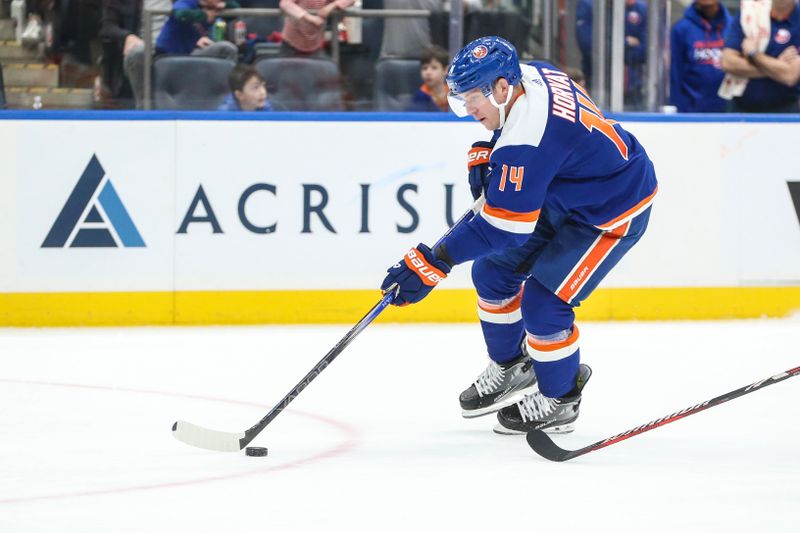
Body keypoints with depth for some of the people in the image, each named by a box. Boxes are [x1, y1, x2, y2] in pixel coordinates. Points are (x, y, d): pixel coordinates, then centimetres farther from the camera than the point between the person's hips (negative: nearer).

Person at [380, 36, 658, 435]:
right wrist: (485, 155, 0)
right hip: (563, 197, 10)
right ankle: (510, 368, 31)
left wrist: (436, 261, -36)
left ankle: (559, 401, 10)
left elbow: (504, 227, -36)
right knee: (492, 271, 11)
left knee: (543, 304, -14)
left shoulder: (528, 140, -36)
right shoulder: (529, 75, -10)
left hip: (613, 213, -10)